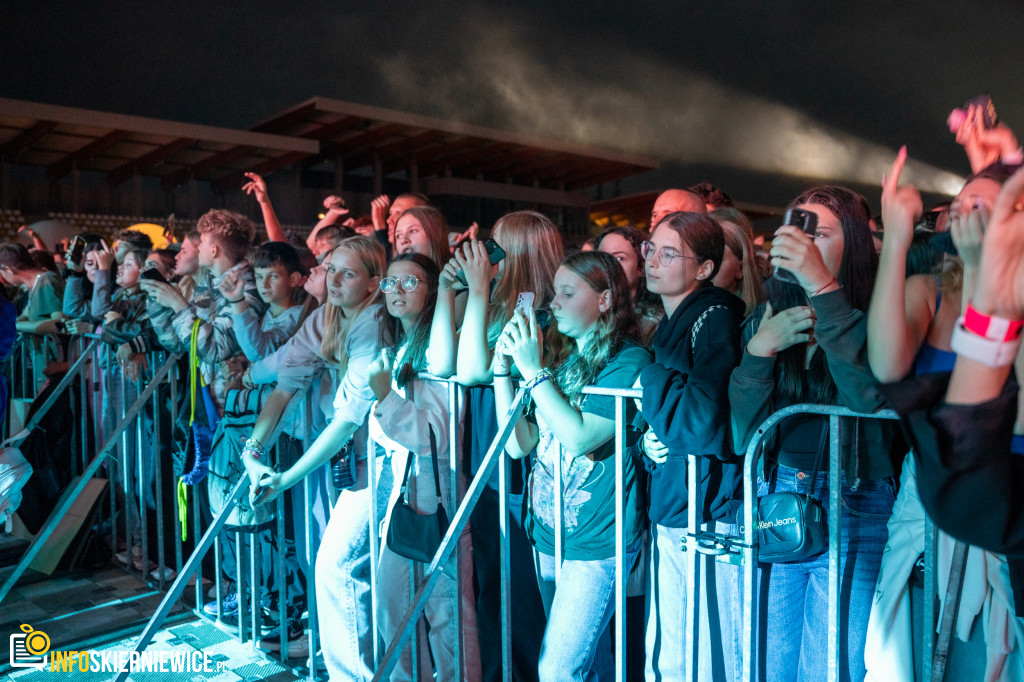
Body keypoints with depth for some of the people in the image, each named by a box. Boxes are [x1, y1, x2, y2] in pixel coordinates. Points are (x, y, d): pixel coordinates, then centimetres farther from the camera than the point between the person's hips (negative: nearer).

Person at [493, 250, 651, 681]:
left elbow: (580, 437, -22)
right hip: (548, 534, 7)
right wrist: (503, 368, -3)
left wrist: (533, 371, -17)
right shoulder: (557, 355, 8)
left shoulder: (629, 361, -12)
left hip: (596, 542, -7)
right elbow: (518, 444, 4)